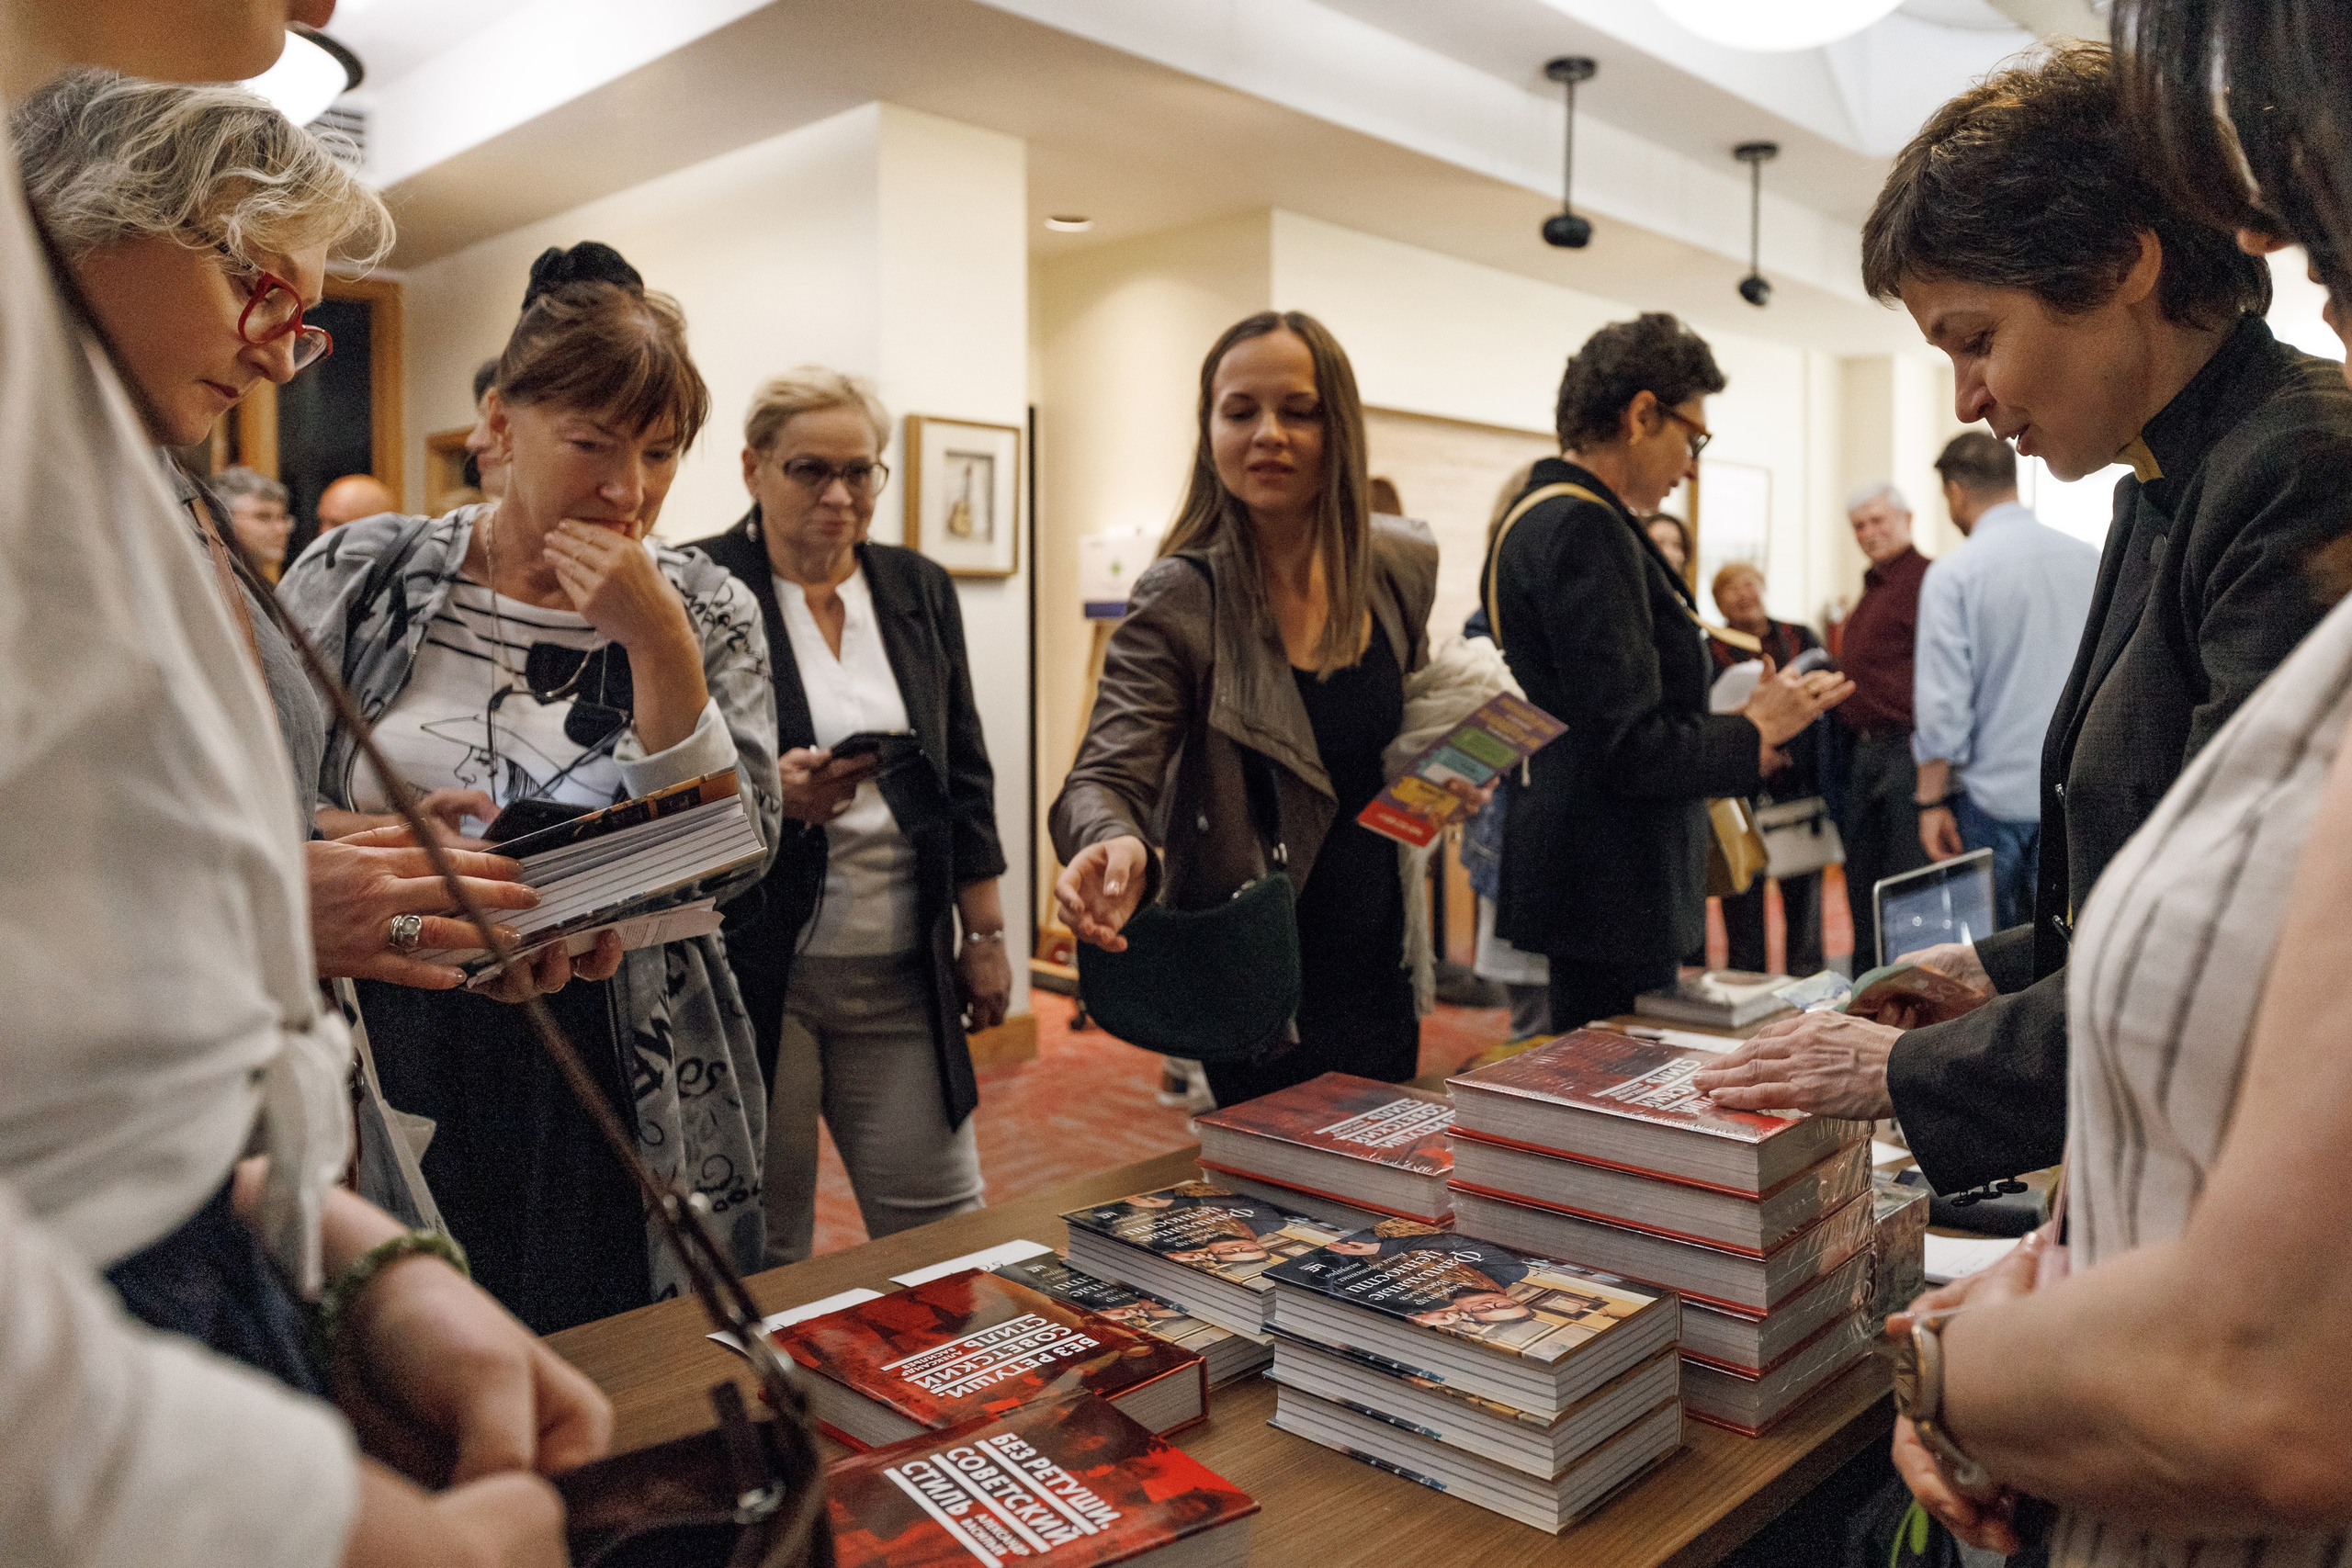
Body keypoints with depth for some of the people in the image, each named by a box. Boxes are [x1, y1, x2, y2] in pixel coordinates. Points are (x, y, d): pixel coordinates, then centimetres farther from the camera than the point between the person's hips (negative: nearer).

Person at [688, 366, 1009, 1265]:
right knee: (758, 1250, 7)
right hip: (752, 972, -3)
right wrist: (768, 794, -22)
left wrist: (984, 935, 10)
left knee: (945, 1234, 6)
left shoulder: (921, 593, 11)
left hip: (901, 973, 4)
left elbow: (963, 776, 13)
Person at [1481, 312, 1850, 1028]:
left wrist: (1735, 715, 16)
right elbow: (1630, 748, -22)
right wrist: (1756, 730, -7)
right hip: (1612, 892, -11)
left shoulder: (1541, 518, 14)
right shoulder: (1586, 529, -18)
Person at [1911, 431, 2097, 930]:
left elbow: (1942, 703, -12)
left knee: (1990, 955, 9)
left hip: (1993, 797, -4)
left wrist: (1932, 801, -5)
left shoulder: (1951, 575, -9)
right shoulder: (2090, 561, 5)